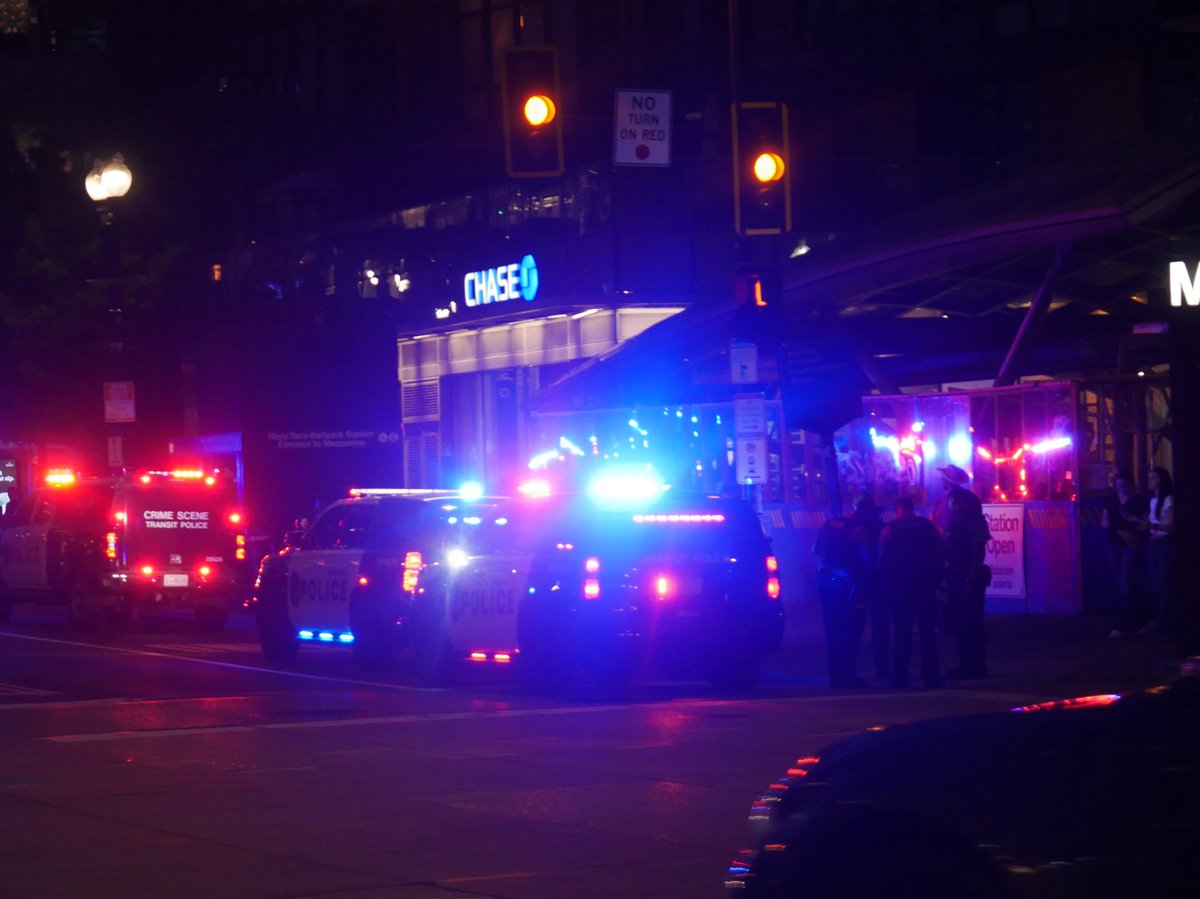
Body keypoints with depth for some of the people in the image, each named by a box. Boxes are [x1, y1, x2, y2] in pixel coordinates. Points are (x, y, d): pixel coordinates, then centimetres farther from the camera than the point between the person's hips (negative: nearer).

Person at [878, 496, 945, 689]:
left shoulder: (890, 529, -4)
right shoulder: (928, 526, 0)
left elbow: (883, 559, -4)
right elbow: (940, 555, 0)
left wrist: (884, 583, 3)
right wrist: (936, 578, 7)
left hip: (899, 586, -1)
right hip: (925, 585, 1)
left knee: (902, 633, 3)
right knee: (928, 632, 5)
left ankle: (900, 677, 0)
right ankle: (931, 676, 2)